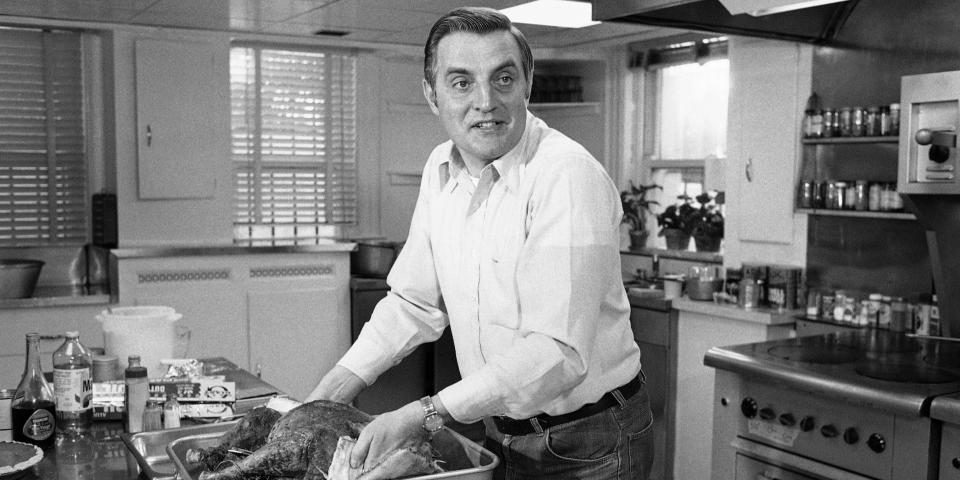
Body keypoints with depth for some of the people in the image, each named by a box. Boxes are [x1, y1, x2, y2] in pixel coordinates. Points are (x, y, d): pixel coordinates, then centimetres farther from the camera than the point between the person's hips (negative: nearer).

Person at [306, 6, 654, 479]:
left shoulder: (568, 175, -25)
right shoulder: (440, 170, -2)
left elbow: (558, 353, -30)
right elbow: (415, 302, 7)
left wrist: (425, 414, -31)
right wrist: (324, 399, 1)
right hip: (502, 435, 6)